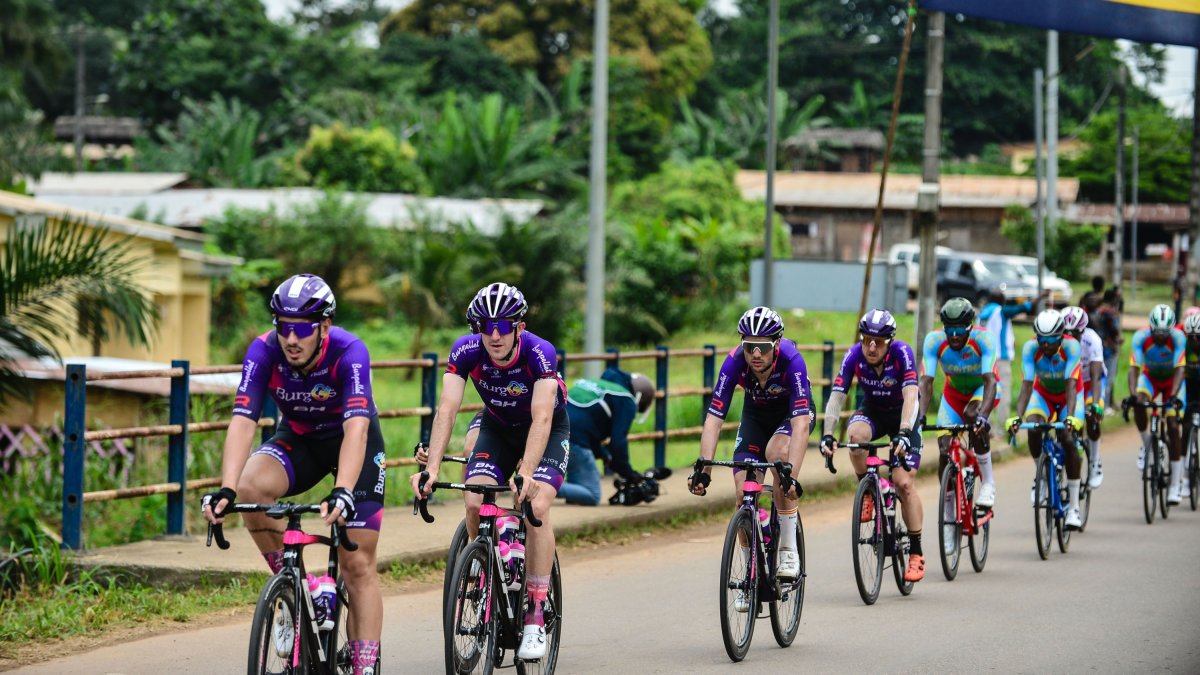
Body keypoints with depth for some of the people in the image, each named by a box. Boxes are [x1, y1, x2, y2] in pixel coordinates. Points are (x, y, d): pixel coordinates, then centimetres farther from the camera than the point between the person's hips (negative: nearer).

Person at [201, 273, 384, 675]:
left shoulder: (349, 353, -32)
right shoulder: (264, 351, -25)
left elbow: (356, 429, -43)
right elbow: (243, 422, -33)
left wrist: (342, 493, -59)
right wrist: (226, 490, -47)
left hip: (354, 443, -2)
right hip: (299, 439, 2)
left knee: (358, 566, -7)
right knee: (251, 488, -30)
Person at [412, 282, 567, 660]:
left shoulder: (540, 353, -34)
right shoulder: (466, 351, -26)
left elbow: (541, 418, -43)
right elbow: (447, 410, -32)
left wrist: (526, 473, -56)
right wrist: (431, 469, -45)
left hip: (548, 430, -3)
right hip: (498, 427, 3)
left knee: (536, 506, -24)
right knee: (475, 503, -19)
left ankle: (535, 617, -17)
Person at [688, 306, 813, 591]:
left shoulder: (791, 360, -37)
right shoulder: (735, 362, -30)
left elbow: (800, 424, -43)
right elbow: (714, 418, -32)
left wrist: (791, 475, -53)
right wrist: (703, 469, -43)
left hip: (791, 411, -3)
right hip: (755, 414, 3)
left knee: (777, 452, -34)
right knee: (744, 492, -11)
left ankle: (788, 549, -24)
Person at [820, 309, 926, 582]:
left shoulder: (902, 353, -29)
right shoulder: (854, 355, -23)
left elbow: (910, 396, -38)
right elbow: (836, 396, -28)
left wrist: (904, 433, -53)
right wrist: (827, 435, -42)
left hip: (903, 415, -2)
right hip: (872, 411, 2)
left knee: (904, 483, -14)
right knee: (855, 434, -35)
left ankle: (916, 553, -3)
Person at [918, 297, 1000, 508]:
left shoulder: (983, 339, -32)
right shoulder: (934, 340, -27)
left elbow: (990, 381, -40)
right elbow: (926, 382, -31)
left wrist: (983, 416, -55)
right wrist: (920, 416, -46)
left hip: (982, 388, -3)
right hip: (954, 391, 3)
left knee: (971, 415, -35)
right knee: (944, 449, -12)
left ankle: (988, 482, -20)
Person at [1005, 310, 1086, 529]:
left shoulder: (1071, 346, -32)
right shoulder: (1030, 348, -27)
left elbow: (1071, 385, -39)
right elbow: (1026, 385, -32)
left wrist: (1070, 417, -53)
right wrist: (1018, 416, -46)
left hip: (1068, 396, -2)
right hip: (1043, 393, 2)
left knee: (1068, 439, -22)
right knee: (1033, 429, -28)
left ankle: (1074, 507, -15)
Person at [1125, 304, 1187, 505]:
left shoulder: (1177, 337, -30)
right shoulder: (1141, 337, -28)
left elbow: (1179, 369, -36)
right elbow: (1134, 367, -34)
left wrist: (1174, 395, -51)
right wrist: (1132, 394, -49)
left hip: (1172, 381, -1)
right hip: (1149, 377, 1)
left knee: (1173, 426, -12)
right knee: (1139, 404, -32)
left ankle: (1174, 486, -8)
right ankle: (1146, 444, -4)